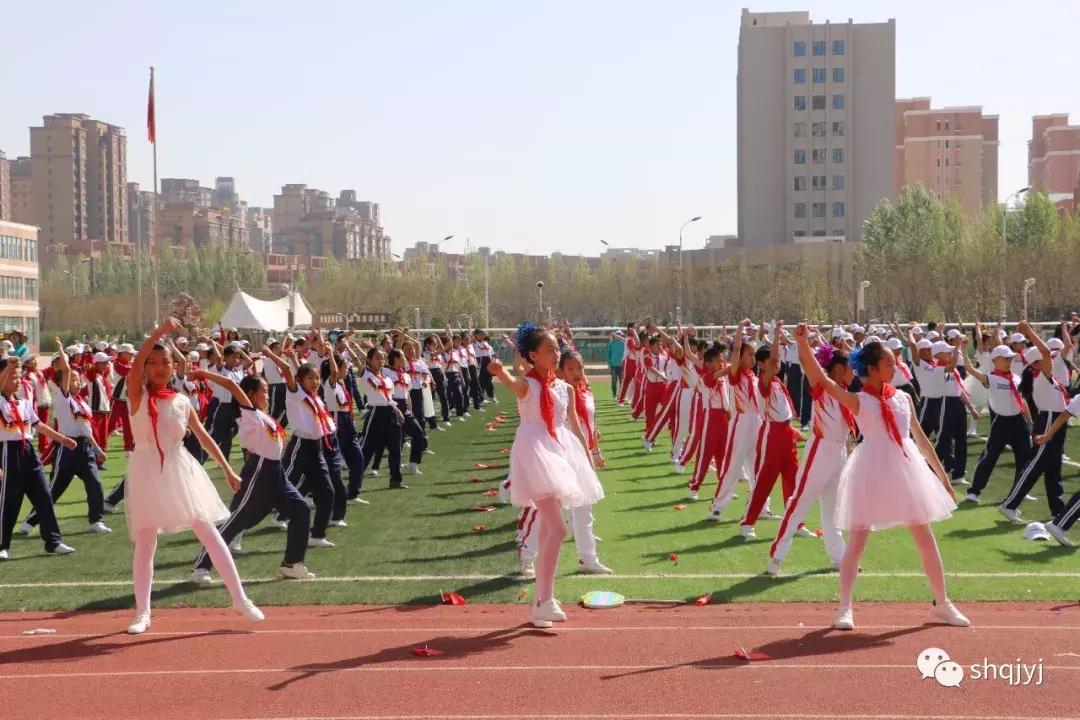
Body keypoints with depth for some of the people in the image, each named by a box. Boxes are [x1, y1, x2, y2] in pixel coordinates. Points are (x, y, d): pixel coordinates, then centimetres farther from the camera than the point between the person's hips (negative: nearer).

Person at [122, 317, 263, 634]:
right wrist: (160, 331, -30)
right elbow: (135, 363, -22)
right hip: (147, 473, -2)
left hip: (179, 470, 2)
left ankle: (240, 599, 7)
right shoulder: (137, 395, -3)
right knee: (144, 544, 3)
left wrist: (227, 470, 10)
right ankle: (142, 612, 17)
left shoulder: (182, 402, 6)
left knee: (210, 534, 2)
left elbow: (204, 437, 12)